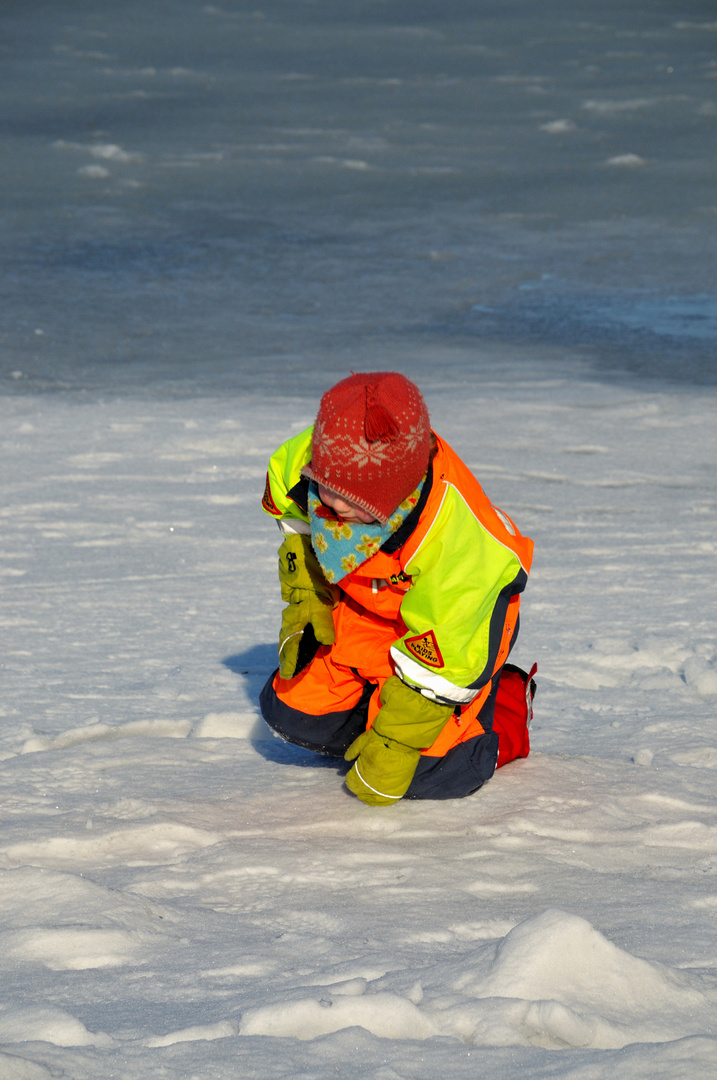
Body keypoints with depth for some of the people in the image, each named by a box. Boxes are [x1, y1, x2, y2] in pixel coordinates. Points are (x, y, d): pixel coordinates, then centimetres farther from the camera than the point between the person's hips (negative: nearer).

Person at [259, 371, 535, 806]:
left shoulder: (454, 532, -42)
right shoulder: (307, 458, -27)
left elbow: (442, 658, -30)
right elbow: (293, 510, 3)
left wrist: (393, 745, -25)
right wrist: (304, 598, 1)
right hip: (362, 609, 6)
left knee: (433, 774, -17)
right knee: (292, 711, -7)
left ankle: (506, 711, 14)